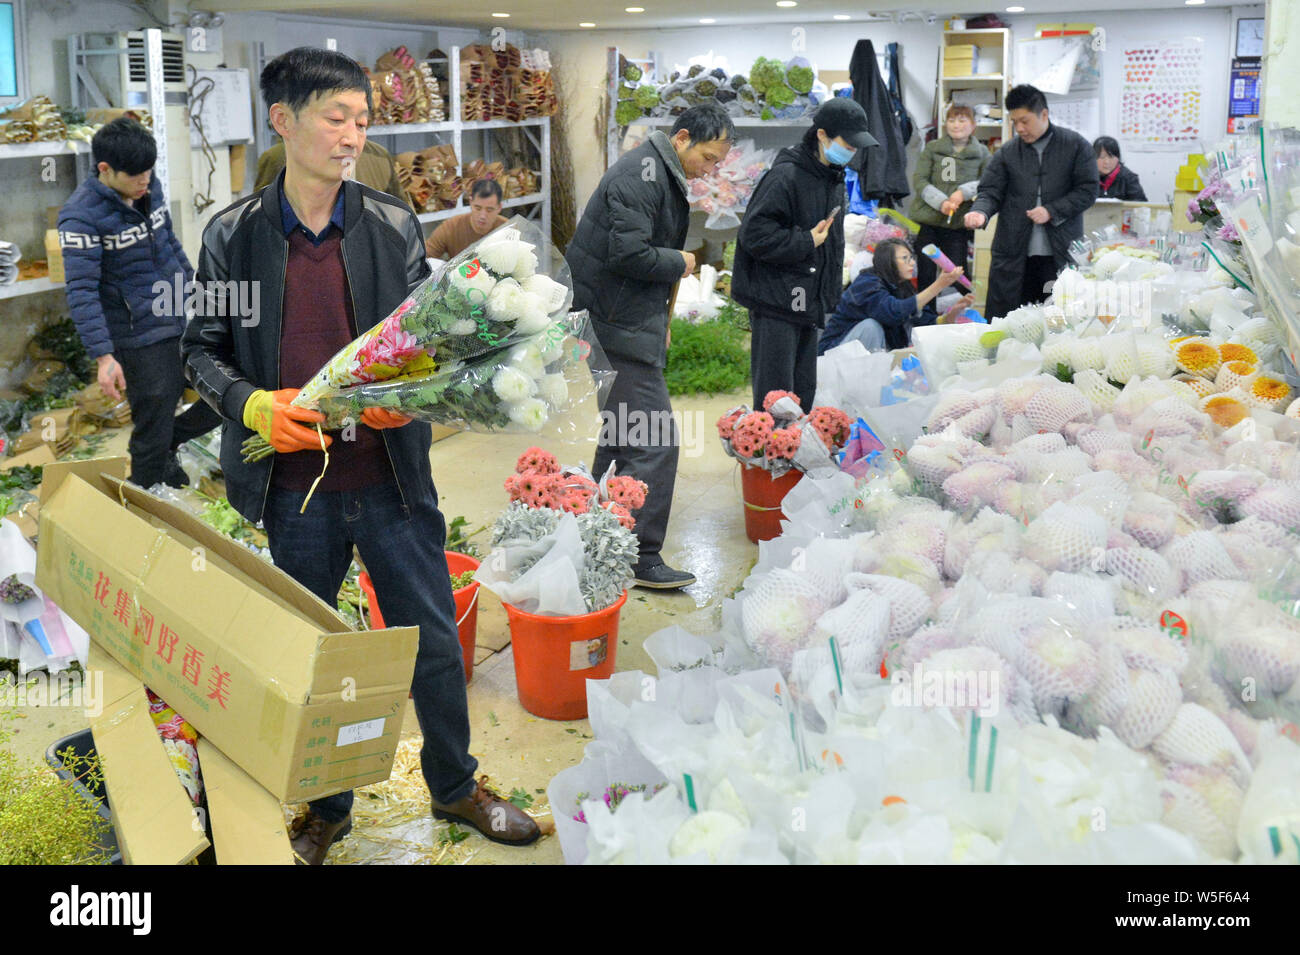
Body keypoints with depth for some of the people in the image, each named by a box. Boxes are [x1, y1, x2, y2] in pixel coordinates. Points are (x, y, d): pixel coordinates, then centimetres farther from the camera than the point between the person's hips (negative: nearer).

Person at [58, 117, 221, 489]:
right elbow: (82, 292, -21)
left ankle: (170, 442, 33)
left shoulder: (149, 189, 3)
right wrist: (103, 356, -26)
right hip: (143, 341, -7)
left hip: (188, 319, 7)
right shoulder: (81, 215, -18)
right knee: (152, 438, 3)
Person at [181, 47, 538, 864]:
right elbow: (204, 348, 4)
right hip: (292, 483, 0)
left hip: (392, 475, 1)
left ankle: (456, 787, 35)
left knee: (434, 642, 11)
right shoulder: (233, 235, -2)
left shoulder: (394, 227, 1)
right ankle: (324, 806, 36)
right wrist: (253, 405, -15)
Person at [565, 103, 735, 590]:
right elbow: (629, 253, -26)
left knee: (622, 434, 18)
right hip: (619, 330, -11)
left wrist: (661, 318, 19)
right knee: (654, 440, -10)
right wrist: (679, 263, -10)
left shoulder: (664, 175, 17)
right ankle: (642, 557, -4)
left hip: (631, 325, 11)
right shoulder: (641, 176, -16)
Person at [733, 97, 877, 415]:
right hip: (776, 303, -9)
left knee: (804, 392, 14)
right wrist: (806, 242, -15)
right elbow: (755, 234, -21)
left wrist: (831, 293, 18)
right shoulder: (785, 176, -15)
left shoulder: (833, 177, 15)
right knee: (775, 394, -7)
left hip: (810, 304, 9)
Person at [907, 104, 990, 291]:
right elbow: (919, 180, 0)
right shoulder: (932, 148, 9)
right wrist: (941, 202, -15)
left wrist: (965, 191, -15)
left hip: (958, 225, 0)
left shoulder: (981, 152, 11)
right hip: (927, 221, 1)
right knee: (925, 274, 3)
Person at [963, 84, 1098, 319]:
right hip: (1013, 255, 1)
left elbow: (1088, 190, 1)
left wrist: (1052, 211, -11)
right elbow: (990, 192, 4)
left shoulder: (1076, 146, 3)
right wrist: (980, 212, -18)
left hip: (1060, 254, -1)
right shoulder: (1007, 153, 7)